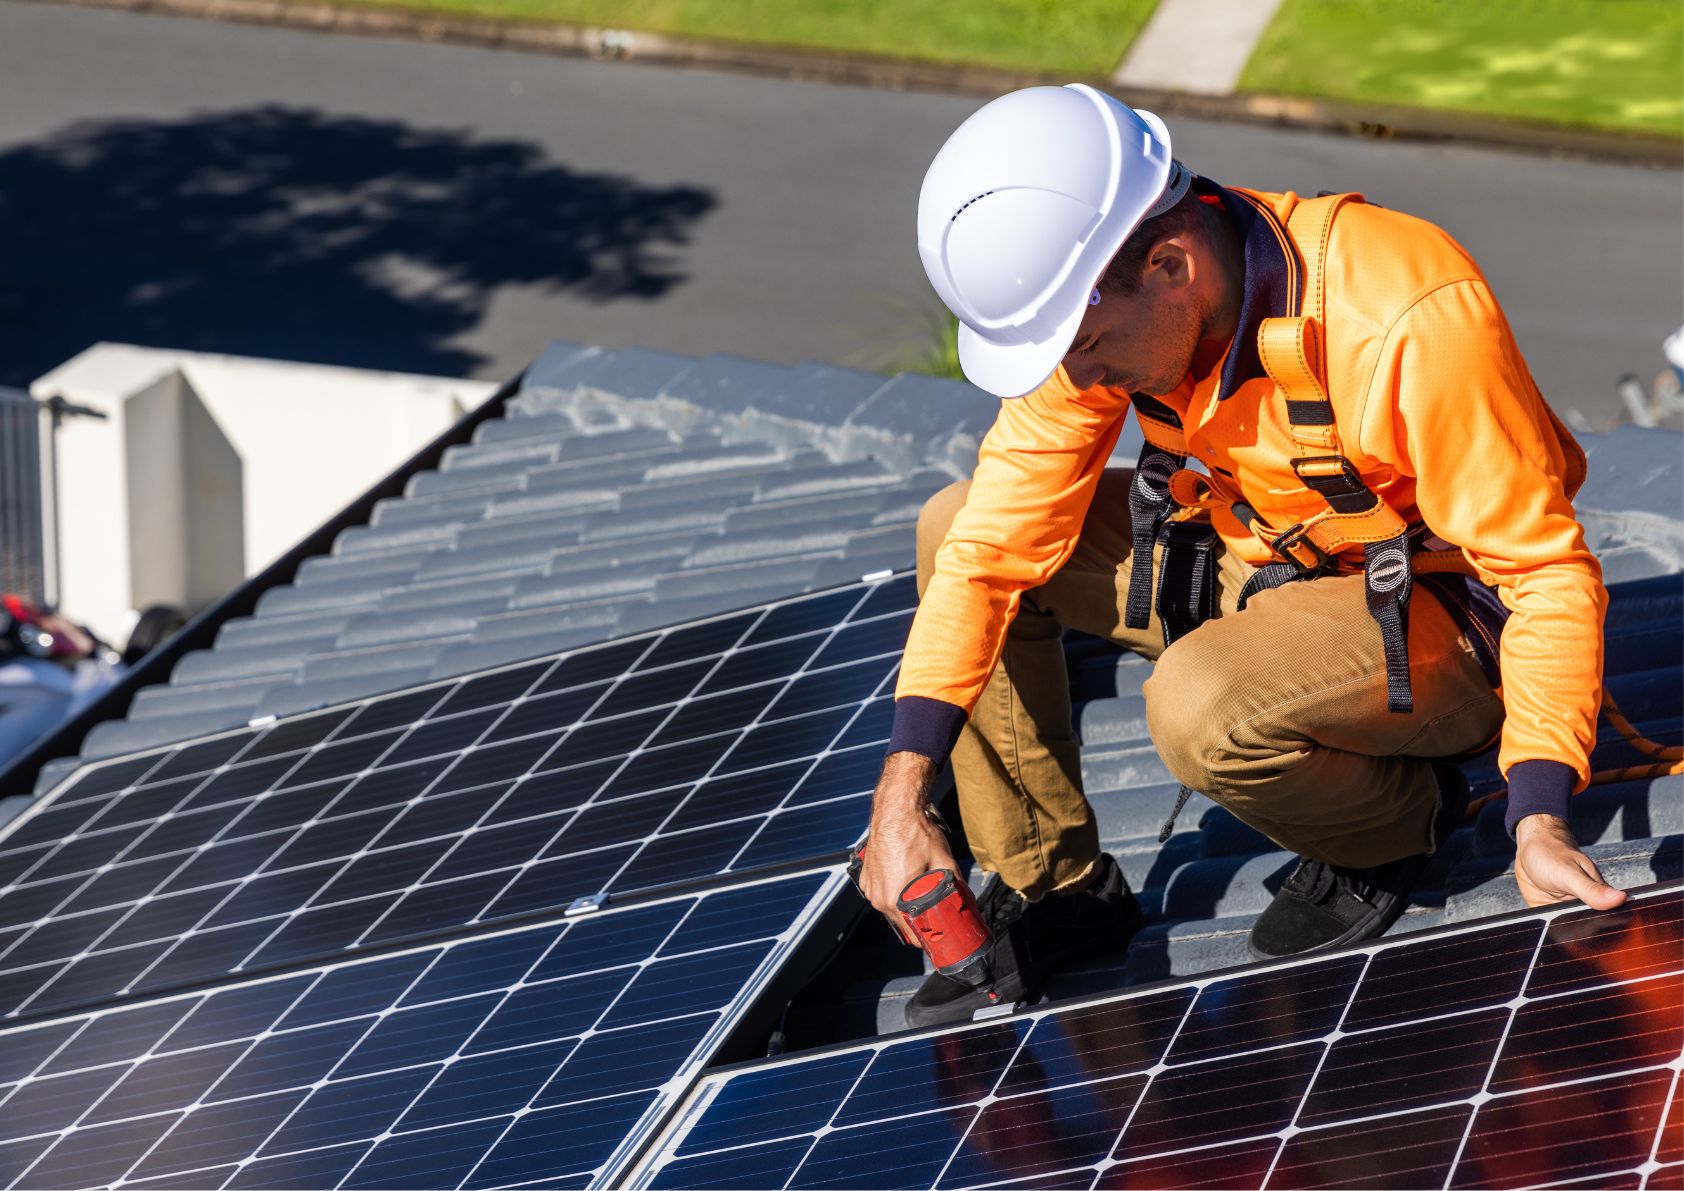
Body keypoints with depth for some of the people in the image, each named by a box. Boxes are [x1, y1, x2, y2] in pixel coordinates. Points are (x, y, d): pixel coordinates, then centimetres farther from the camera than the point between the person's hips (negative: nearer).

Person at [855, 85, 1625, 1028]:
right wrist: (903, 794, -17)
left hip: (1442, 612, -7)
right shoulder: (1095, 304, -15)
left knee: (1202, 710, -34)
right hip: (1260, 561, 7)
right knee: (956, 529, -3)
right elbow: (997, 543, -11)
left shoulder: (1406, 322, -34)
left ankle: (1401, 817, -1)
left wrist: (1541, 822, -37)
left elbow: (1546, 571, -28)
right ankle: (1052, 886, 8)